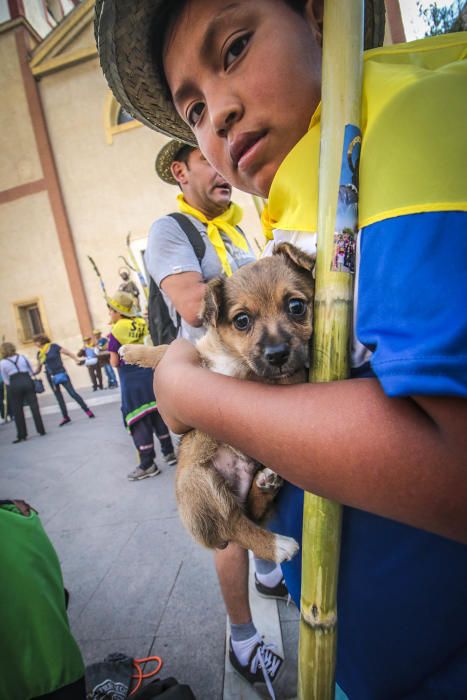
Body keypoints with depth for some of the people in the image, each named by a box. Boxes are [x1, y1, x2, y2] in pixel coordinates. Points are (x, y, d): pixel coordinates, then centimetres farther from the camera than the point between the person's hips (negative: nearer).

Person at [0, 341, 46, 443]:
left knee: (17, 411, 7)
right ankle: (41, 430, 6)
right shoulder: (23, 357, 9)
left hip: (14, 386, -2)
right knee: (34, 406, 5)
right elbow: (31, 372, 11)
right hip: (27, 382, 2)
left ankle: (22, 435, 11)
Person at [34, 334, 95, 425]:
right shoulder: (39, 354, 7)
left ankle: (87, 410, -2)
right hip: (51, 377, 5)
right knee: (58, 397, 9)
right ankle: (66, 417, 17)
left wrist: (77, 360, -19)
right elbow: (38, 369, 14)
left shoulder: (54, 347, -6)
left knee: (72, 393, -9)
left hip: (61, 374, -5)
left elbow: (68, 353, -7)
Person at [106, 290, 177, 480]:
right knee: (157, 415, 14)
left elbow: (114, 362, -6)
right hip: (149, 373, 5)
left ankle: (148, 465, 6)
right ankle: (169, 452, 22)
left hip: (131, 379, -5)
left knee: (138, 421, 1)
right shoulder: (142, 323, 4)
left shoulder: (116, 331, -9)